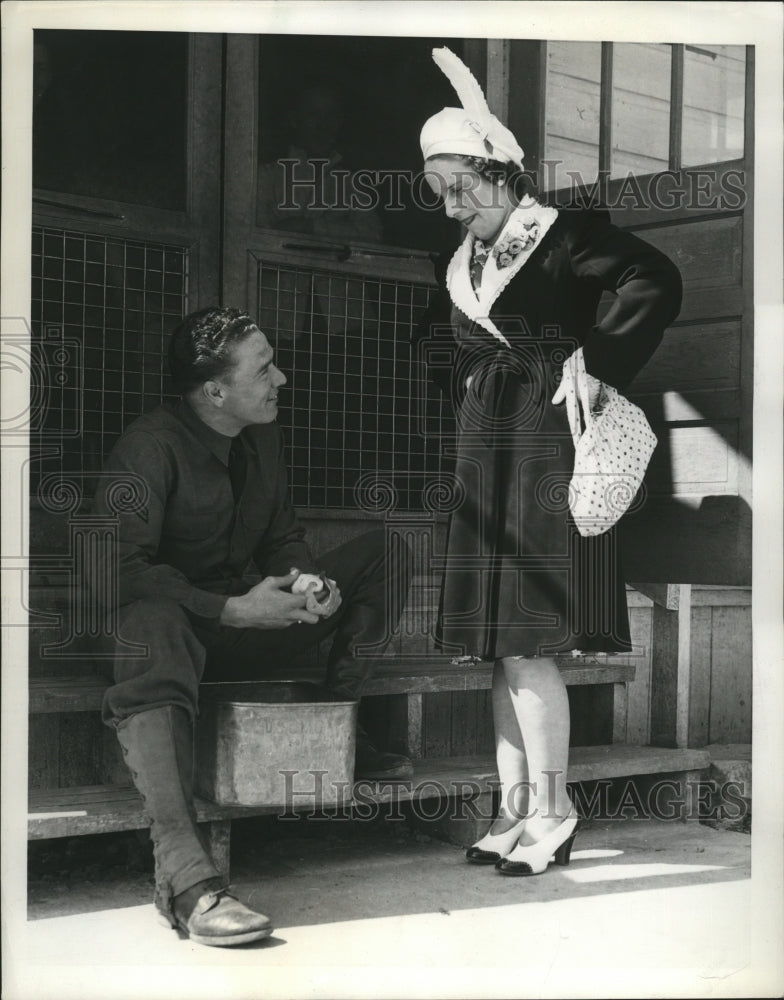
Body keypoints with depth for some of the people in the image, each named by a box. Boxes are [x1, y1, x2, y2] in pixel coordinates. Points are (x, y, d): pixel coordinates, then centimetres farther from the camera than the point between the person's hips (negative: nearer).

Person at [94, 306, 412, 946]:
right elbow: (120, 566, -24)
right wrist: (232, 610, -27)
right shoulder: (153, 446, -17)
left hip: (249, 615, 7)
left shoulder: (263, 439, 6)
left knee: (383, 555, -2)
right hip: (180, 619, -7)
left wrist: (308, 584, -9)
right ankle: (185, 876, -56)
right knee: (152, 629, -45)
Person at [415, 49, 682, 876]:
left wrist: (600, 367, -19)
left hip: (546, 454, -8)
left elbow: (654, 282, -19)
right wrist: (464, 395, 12)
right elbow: (442, 347, 29)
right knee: (501, 648, 8)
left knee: (528, 645, -10)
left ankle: (551, 814, 1)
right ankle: (515, 808, 14)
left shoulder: (562, 235, -7)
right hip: (487, 461, 8)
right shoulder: (463, 264, 15)